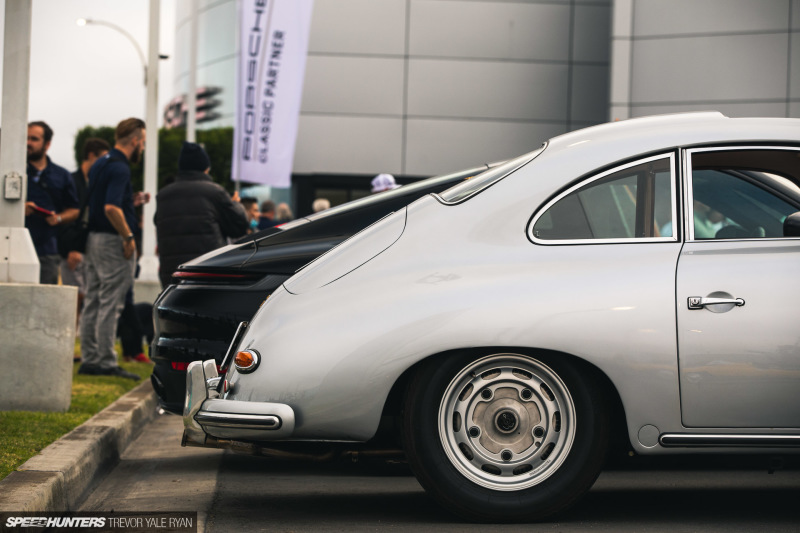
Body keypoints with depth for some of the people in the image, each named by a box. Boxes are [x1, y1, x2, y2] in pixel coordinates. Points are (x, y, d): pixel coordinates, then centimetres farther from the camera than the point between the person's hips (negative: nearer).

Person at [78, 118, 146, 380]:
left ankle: (89, 359, 15)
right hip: (113, 240, -10)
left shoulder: (100, 164, 14)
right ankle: (106, 362, -4)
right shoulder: (119, 167, -17)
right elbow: (111, 208, -27)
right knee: (110, 303, -6)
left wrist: (132, 201, 19)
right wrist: (128, 236, -19)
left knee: (93, 301, 11)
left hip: (94, 238, 10)